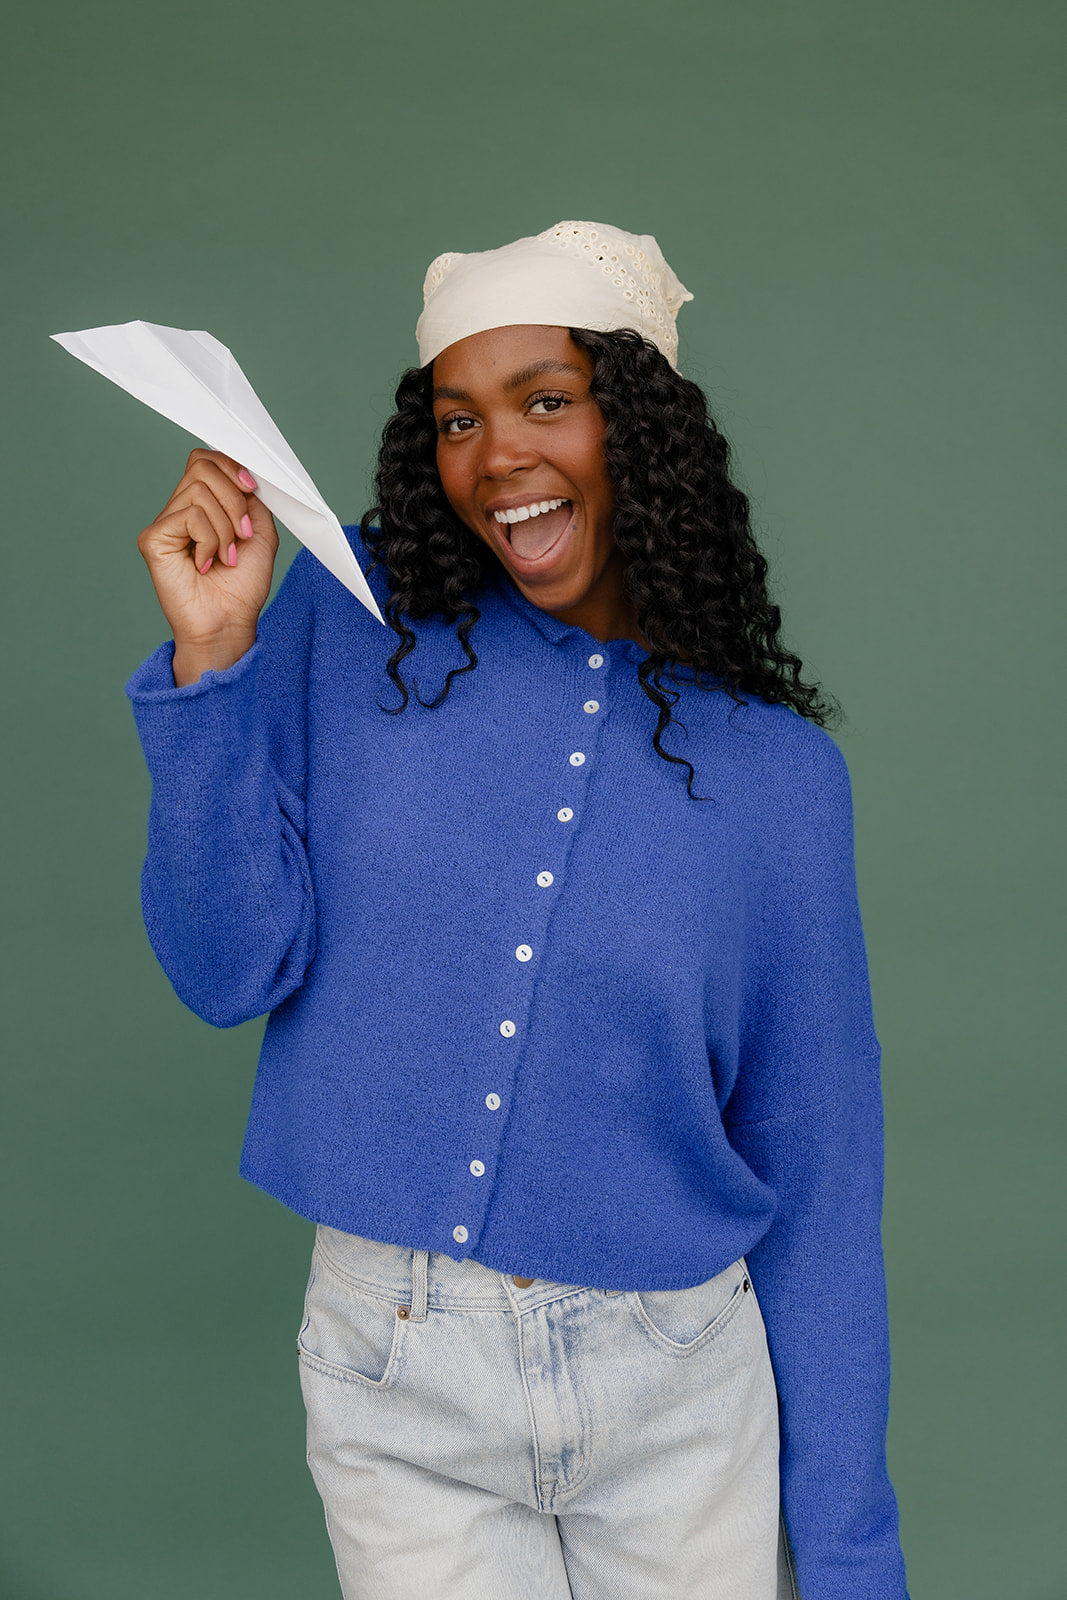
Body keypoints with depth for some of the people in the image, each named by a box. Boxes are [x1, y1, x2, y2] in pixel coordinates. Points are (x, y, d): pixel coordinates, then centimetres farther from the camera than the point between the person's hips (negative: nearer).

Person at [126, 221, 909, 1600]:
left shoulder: (773, 767, -5)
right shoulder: (352, 622, -5)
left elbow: (817, 1175, -1)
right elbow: (230, 971, -8)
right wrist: (211, 662, -19)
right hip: (397, 1382, 0)